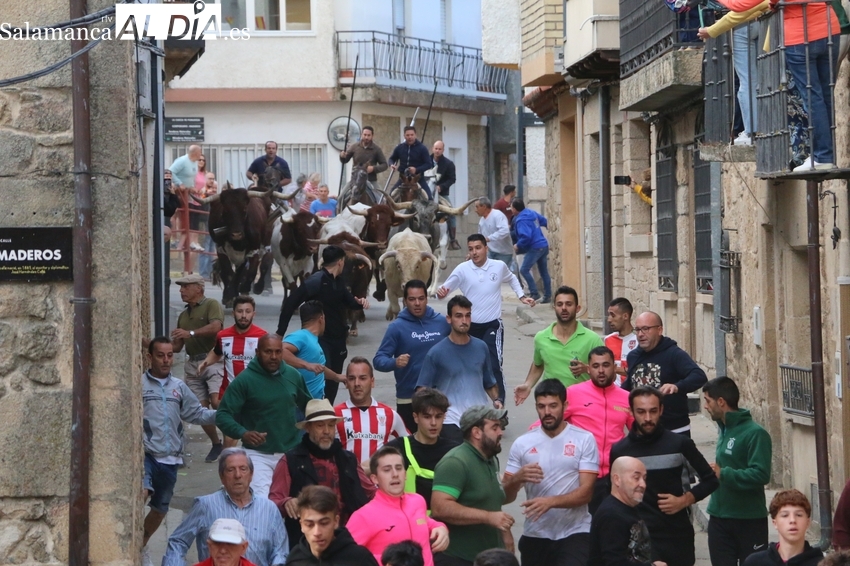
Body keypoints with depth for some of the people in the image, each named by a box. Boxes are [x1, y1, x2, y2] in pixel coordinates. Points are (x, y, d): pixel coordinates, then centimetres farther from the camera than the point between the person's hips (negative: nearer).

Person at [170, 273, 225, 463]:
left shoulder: (211, 305, -1)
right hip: (192, 364, 7)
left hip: (213, 360, -7)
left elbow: (216, 327, -20)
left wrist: (191, 333, -23)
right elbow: (177, 346, 23)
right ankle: (216, 445, 17)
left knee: (217, 402, -23)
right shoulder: (183, 315, 23)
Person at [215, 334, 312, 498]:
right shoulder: (244, 380, -11)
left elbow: (308, 405, 19)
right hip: (258, 454, -4)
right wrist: (243, 433, -30)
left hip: (291, 453, 4)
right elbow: (223, 415, -14)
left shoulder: (293, 376, 3)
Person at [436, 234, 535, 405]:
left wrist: (522, 296, 12)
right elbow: (445, 288, -3)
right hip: (470, 326, 2)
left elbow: (512, 279, 20)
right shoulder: (462, 269, -6)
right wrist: (441, 293, -26)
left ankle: (499, 404, -9)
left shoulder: (499, 266, -2)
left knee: (494, 366, -14)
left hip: (493, 325, -1)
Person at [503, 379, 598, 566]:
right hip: (534, 536, 3)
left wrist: (551, 501, -24)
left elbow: (586, 492, -9)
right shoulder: (522, 443, 4)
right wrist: (517, 479, -16)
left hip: (574, 534, -3)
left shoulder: (584, 440, -2)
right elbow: (504, 497, 5)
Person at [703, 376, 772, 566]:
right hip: (719, 518, 8)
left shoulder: (755, 433, -16)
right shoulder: (724, 430, 10)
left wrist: (723, 473, -23)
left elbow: (760, 474, -25)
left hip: (749, 520, -8)